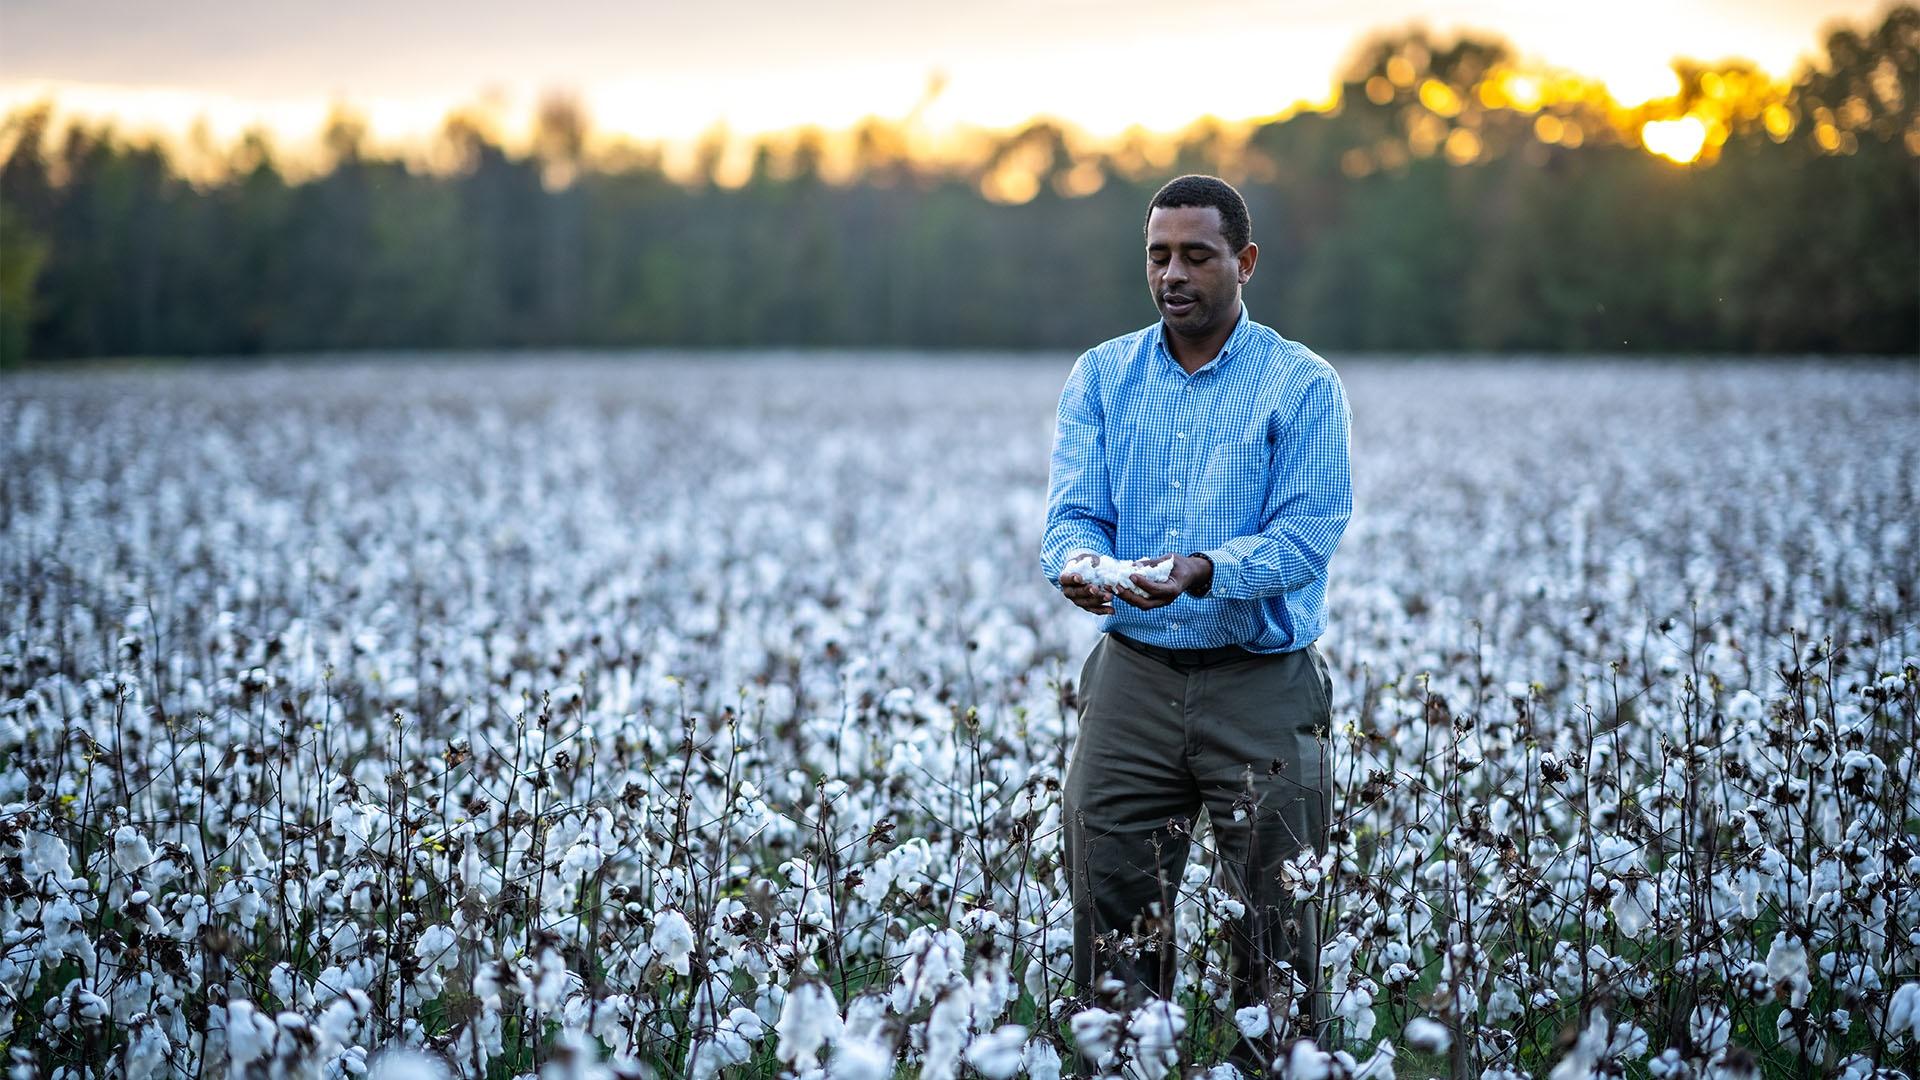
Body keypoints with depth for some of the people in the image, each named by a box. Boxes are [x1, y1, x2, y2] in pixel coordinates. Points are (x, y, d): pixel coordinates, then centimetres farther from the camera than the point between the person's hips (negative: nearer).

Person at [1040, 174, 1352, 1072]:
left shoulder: (1303, 386, -2)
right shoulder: (1100, 376, 8)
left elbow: (1305, 535, -12)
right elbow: (1073, 511, -1)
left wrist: (1205, 572, -31)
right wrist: (1078, 564, -25)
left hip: (1261, 686, -3)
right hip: (1133, 673, 3)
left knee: (1276, 921, 1)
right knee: (1111, 913, 4)